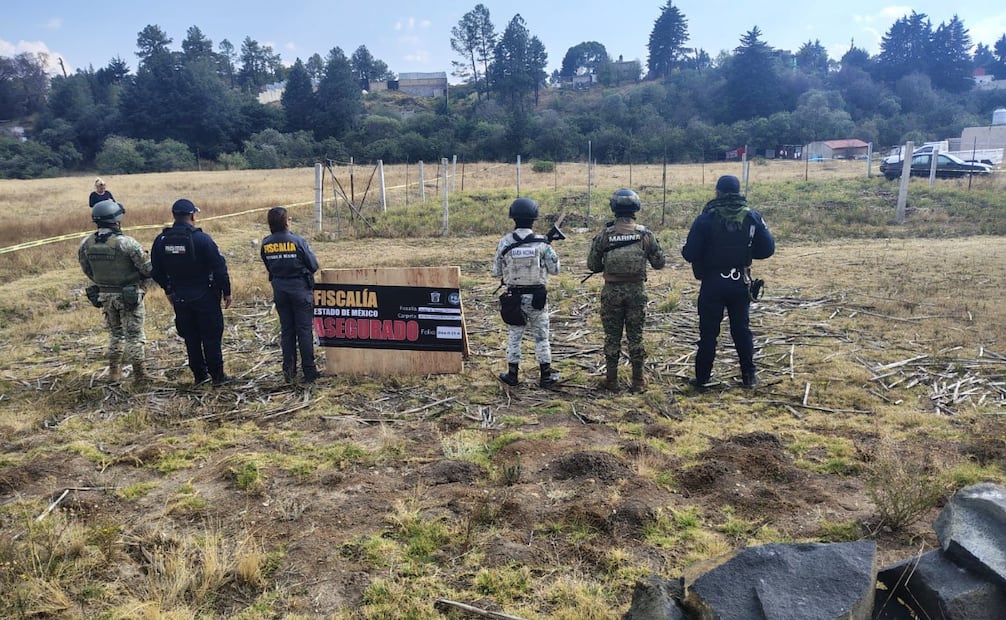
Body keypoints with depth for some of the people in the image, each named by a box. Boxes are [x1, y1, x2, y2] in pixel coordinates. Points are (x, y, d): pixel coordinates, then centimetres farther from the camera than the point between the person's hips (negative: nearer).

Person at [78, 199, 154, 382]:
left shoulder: (86, 244, -4)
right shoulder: (126, 243, -22)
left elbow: (87, 270, 8)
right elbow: (147, 268, -16)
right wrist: (144, 283, 4)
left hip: (105, 296, 5)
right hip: (129, 296, -5)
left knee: (115, 333, 22)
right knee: (134, 335, 6)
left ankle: (114, 371, 27)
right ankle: (139, 374, 11)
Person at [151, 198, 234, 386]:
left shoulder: (161, 240, -1)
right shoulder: (201, 239, -17)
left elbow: (157, 272, 8)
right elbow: (219, 267, -15)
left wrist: (168, 290, 22)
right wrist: (226, 292, -4)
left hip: (180, 298, 5)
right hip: (205, 297, -4)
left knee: (191, 337, 14)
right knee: (211, 336, 5)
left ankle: (199, 374, 22)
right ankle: (217, 375, 10)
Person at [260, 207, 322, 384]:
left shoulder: (266, 244, -2)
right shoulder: (298, 241, -15)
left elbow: (268, 267, 6)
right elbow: (314, 265, -9)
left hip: (279, 289, 4)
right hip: (300, 289, -4)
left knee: (286, 330, 12)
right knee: (304, 330, 2)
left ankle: (289, 370, 13)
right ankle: (309, 371, 6)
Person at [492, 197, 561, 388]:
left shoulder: (504, 243, -8)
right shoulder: (541, 243, -11)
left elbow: (496, 272, -2)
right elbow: (555, 269, -4)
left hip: (514, 296, 1)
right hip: (537, 296, -1)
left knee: (514, 336, 13)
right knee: (541, 336, 10)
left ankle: (512, 374, 19)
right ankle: (546, 375, 16)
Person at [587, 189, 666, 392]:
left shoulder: (604, 236, -7)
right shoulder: (645, 234, -6)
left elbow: (592, 265, 0)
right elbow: (660, 263, 1)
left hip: (612, 291, 0)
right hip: (637, 291, 1)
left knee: (612, 337, 10)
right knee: (635, 336, 10)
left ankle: (611, 380, 15)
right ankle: (638, 380, 16)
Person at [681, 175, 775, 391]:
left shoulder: (706, 218, -13)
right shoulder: (752, 216, -4)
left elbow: (689, 254, -13)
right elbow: (767, 249, -1)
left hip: (712, 284, -3)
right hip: (740, 283, 3)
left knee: (708, 332, 6)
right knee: (742, 330, 15)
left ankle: (701, 378, 11)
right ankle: (749, 376, 22)